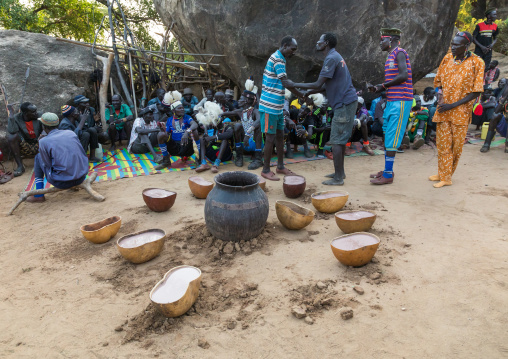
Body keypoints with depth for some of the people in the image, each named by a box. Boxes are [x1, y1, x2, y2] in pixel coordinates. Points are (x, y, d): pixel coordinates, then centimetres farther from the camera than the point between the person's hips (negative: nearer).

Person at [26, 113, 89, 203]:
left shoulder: (43, 142, -6)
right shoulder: (71, 133, 5)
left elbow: (48, 164, 2)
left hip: (62, 183, -4)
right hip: (82, 178, 4)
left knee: (38, 157, 19)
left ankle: (39, 195, 20)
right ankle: (75, 185, 30)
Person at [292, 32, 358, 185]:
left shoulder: (331, 59, -15)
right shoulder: (334, 57, 18)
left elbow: (318, 84, -19)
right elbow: (326, 85, 19)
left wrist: (298, 85, -7)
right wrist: (310, 92, 9)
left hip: (344, 104, -10)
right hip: (346, 102, 10)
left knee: (336, 141, -6)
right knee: (340, 139, 16)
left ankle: (338, 178, 0)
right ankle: (340, 172, 25)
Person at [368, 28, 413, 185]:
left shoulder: (399, 52, -8)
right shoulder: (391, 56, 20)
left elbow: (403, 76, -19)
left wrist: (383, 85, -11)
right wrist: (377, 89, 5)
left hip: (400, 101, -10)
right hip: (392, 101, 10)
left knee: (392, 138, -9)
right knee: (387, 135, 13)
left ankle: (388, 175, -5)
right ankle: (387, 170, 22)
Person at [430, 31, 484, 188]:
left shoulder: (476, 63, -6)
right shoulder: (447, 58, 6)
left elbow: (476, 91, -8)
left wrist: (452, 105, -17)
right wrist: (439, 94, -6)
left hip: (461, 111, -3)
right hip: (443, 110, 3)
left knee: (456, 145, 5)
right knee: (443, 144, 3)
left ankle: (446, 175, 18)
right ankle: (444, 177, 12)